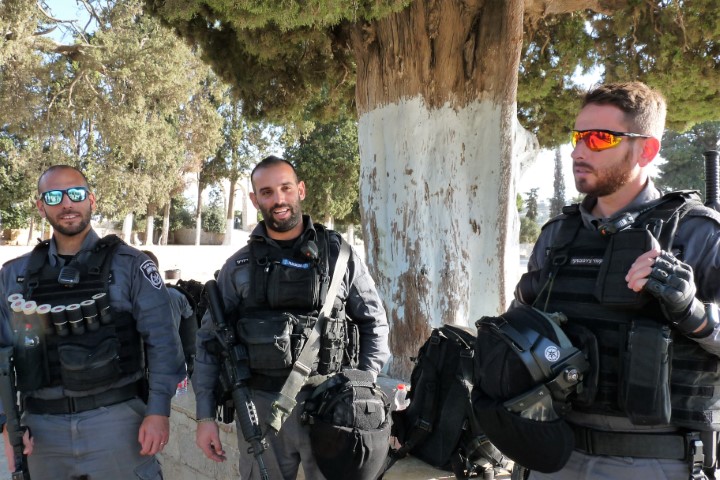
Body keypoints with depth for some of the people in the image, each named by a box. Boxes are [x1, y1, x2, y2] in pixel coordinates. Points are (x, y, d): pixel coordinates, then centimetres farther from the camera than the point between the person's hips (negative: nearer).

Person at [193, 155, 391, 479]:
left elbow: (374, 322, 7)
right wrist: (205, 415, 0)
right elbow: (209, 340, 6)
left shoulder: (339, 255, 1)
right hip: (261, 405, 1)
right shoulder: (238, 267, 4)